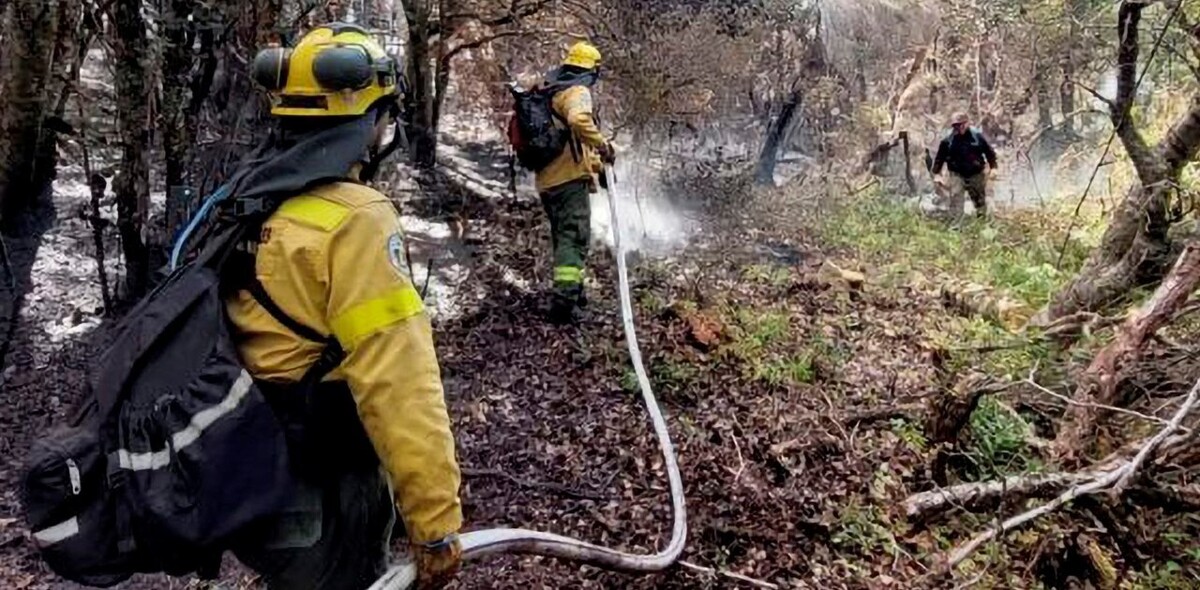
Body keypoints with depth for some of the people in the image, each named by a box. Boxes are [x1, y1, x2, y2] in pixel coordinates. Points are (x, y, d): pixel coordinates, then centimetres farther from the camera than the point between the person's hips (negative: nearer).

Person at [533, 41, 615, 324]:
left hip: (546, 179, 9)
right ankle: (564, 297, -20)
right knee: (575, 237, -11)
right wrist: (602, 145, -21)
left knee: (564, 236, 19)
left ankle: (572, 290, 30)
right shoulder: (577, 92, -8)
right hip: (570, 177, -9)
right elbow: (579, 120, -31)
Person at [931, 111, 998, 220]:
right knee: (955, 198, -14)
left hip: (976, 174, 2)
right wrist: (936, 173, -4)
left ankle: (983, 219, 36)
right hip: (957, 174, -1)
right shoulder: (948, 140, -11)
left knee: (980, 198, 16)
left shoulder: (977, 136, -7)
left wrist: (993, 167, 1)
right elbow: (940, 158, -1)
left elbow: (989, 151, 3)